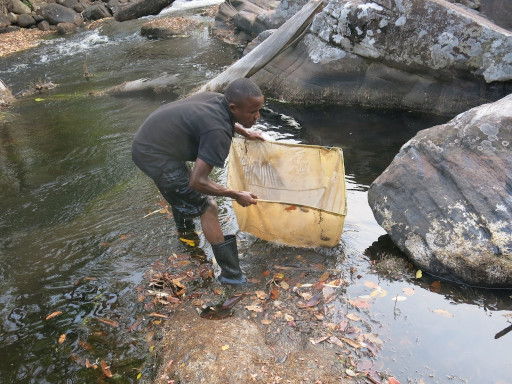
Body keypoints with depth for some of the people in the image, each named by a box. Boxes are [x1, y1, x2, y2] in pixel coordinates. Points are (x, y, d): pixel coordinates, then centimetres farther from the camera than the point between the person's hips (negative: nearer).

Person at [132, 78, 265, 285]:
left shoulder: (217, 98, -4)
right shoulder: (218, 133, -29)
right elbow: (198, 181, -29)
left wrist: (245, 132, 25)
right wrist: (237, 195, -18)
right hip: (156, 158, -10)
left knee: (179, 185, 36)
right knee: (207, 209, -5)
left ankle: (183, 224, 66)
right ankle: (231, 274, 5)